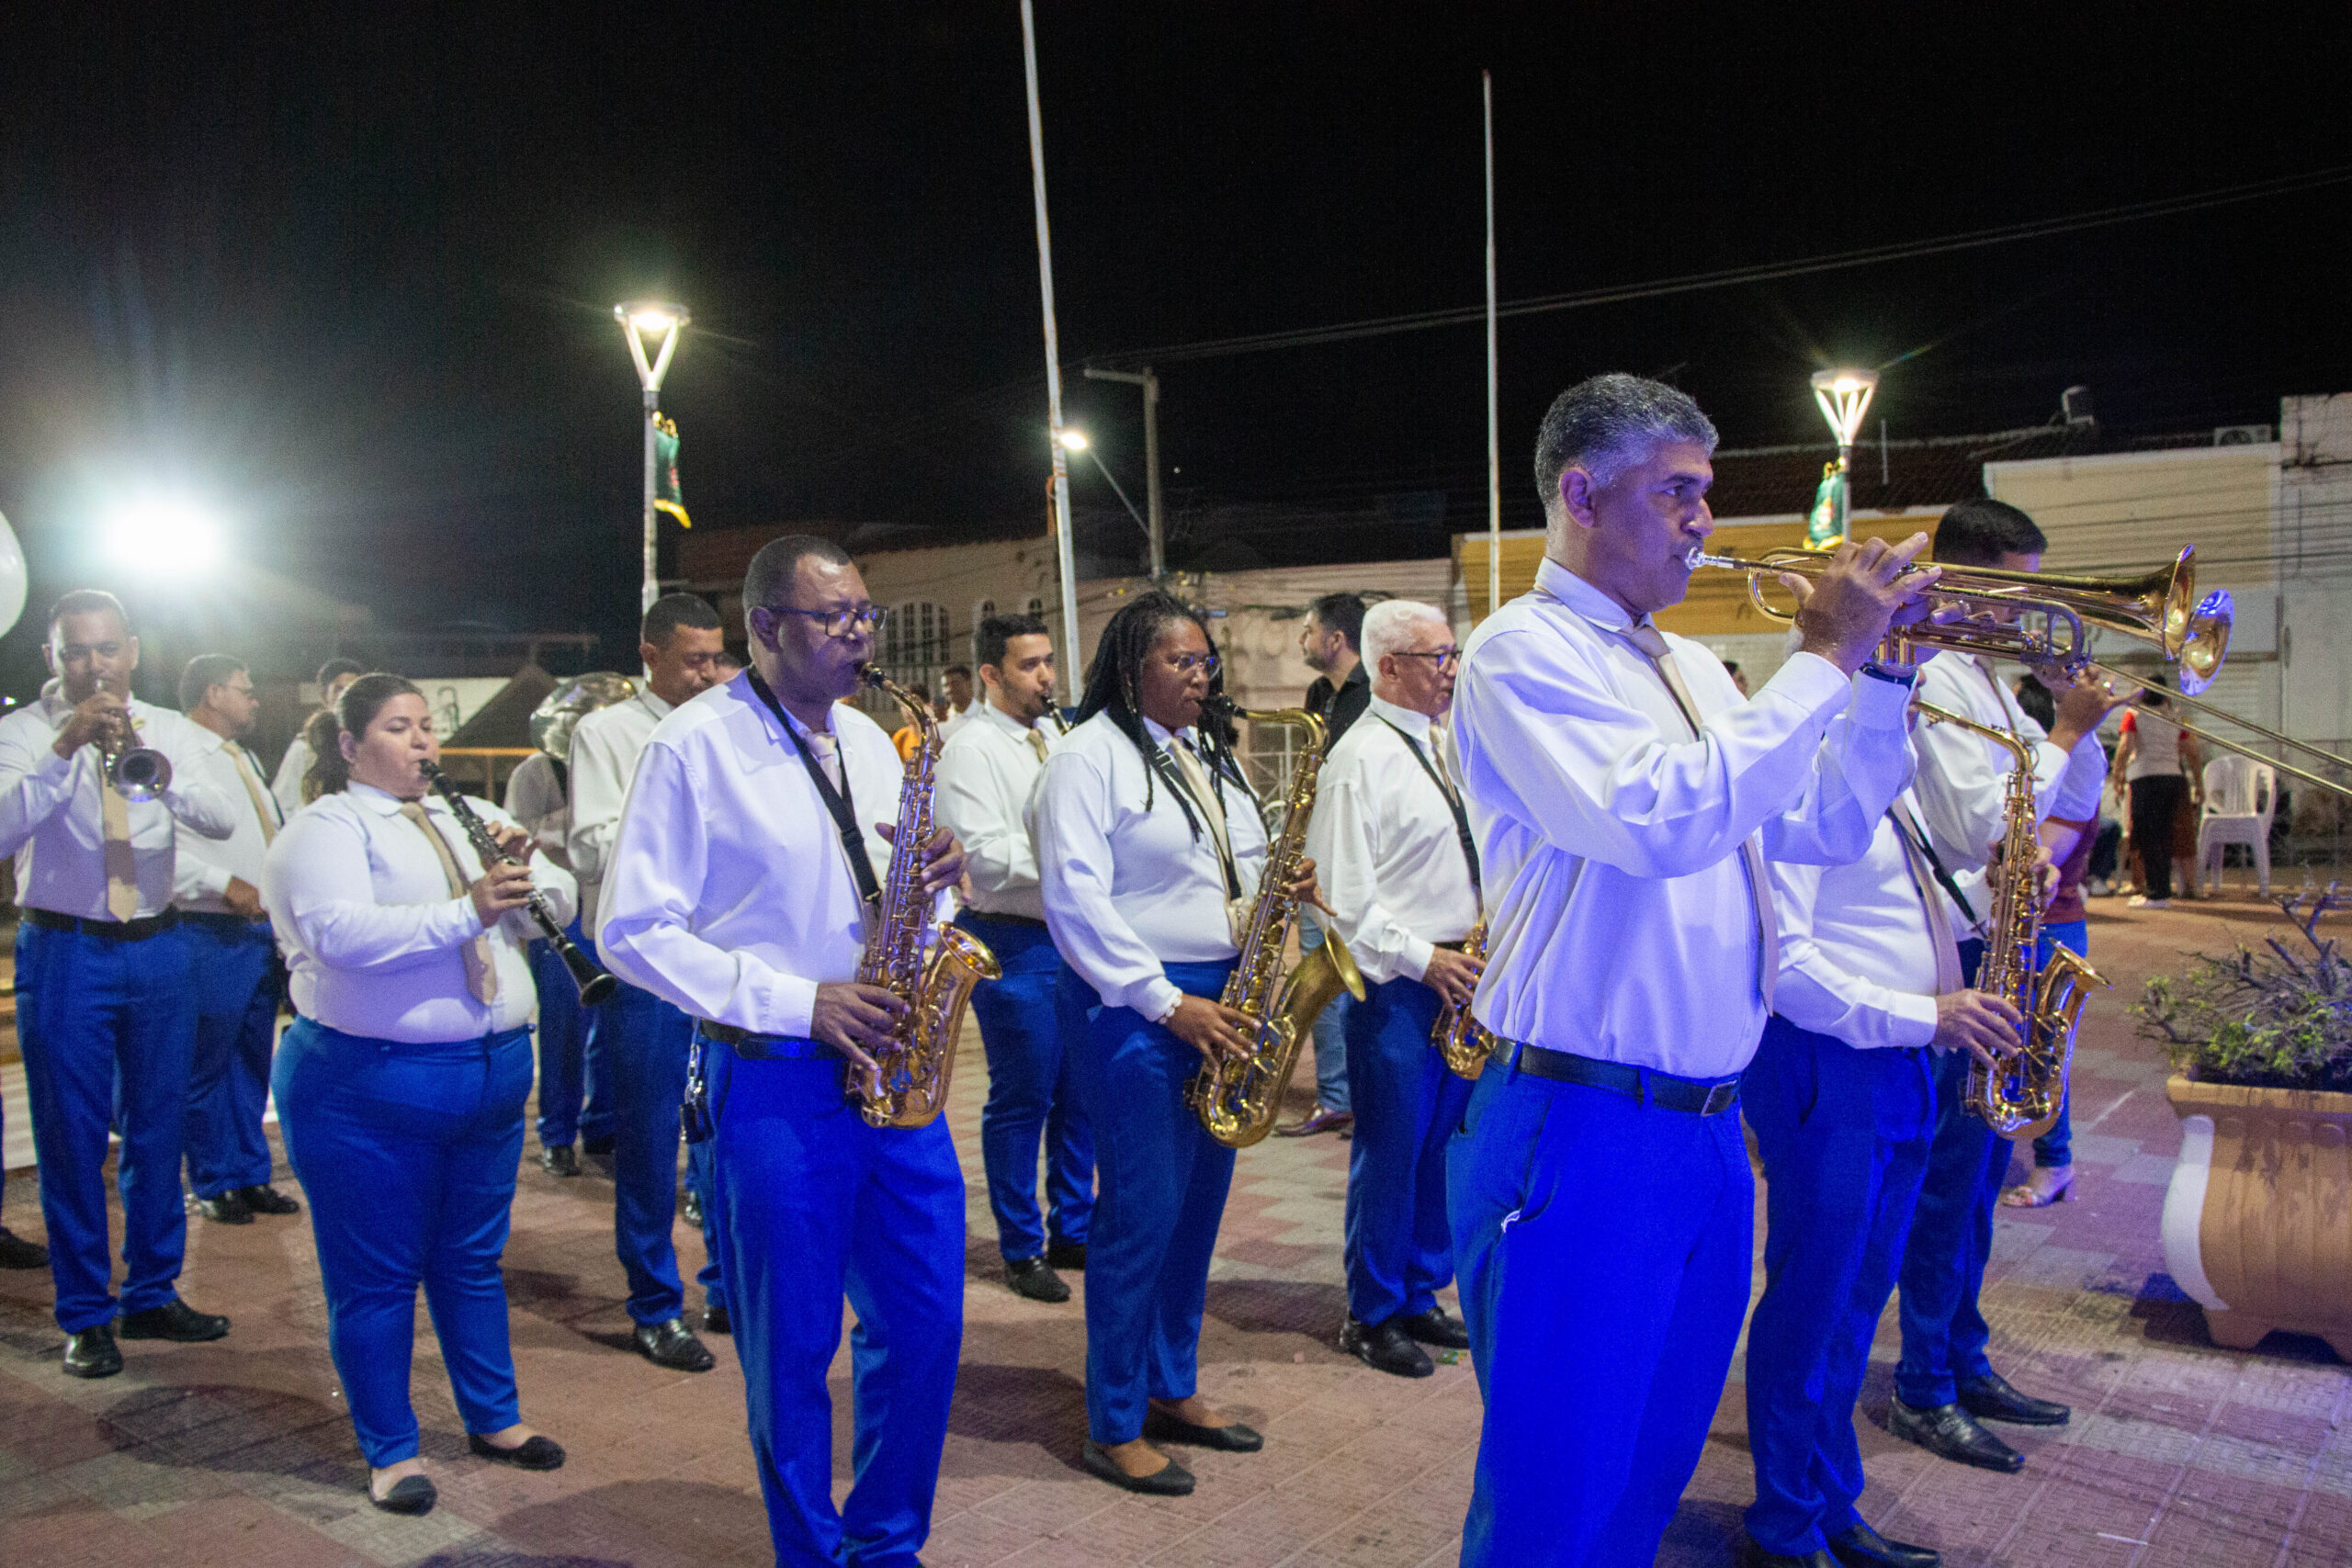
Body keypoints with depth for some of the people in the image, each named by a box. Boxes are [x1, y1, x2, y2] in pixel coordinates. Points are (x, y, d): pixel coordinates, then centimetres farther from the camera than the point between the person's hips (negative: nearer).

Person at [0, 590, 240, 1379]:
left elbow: (222, 820, -12)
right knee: (71, 1138, 5)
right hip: (64, 953, -3)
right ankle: (85, 1315, 18)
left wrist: (155, 764, -29)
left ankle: (152, 1295, 27)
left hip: (156, 951, 3)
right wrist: (65, 749, -30)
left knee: (159, 1128, 12)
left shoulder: (170, 731, 5)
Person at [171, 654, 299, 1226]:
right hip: (211, 937, -9)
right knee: (207, 1066, 1)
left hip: (263, 932, 9)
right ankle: (213, 1185, 14)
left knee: (253, 1063, 15)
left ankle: (251, 1176, 24)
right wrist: (224, 885, -23)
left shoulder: (242, 757, 20)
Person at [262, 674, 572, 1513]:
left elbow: (561, 901, 11)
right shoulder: (326, 829, -6)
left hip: (494, 1071, 6)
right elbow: (337, 932, -23)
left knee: (473, 1260, 18)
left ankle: (495, 1418, 31)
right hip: (371, 1088, -6)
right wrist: (466, 912, -30)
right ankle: (390, 1452, 19)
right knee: (377, 1277, 6)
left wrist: (526, 869, -11)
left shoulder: (469, 816, 15)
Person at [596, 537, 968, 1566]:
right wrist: (797, 1004, -18)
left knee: (926, 1325, 11)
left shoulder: (870, 742, 12)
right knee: (793, 1348, 7)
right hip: (774, 1083, -6)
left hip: (890, 1069, 6)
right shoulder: (693, 746, -8)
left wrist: (934, 878, -5)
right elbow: (634, 930, -11)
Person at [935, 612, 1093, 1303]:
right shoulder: (970, 749, -9)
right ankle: (1022, 1249, 16)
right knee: (1021, 1101, 2)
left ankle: (1073, 1232, 27)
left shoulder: (1056, 740, 15)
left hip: (1072, 935, 7)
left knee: (1079, 1095, 13)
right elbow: (986, 856, -19)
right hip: (1013, 942, -7)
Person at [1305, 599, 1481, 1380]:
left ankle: (1420, 1298, 28)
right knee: (1389, 1153, 2)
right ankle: (1371, 1317, 17)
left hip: (1453, 976, 8)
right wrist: (1422, 958, -19)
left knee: (1440, 1149, 14)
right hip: (1395, 988, -8)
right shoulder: (1361, 758, -13)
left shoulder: (1439, 749, 14)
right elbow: (1343, 898, -16)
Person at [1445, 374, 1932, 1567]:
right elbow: (1658, 820, -26)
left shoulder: (1691, 668, 15)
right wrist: (1825, 659, -18)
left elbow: (1823, 829, 15)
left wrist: (1884, 673, 4)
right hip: (1581, 1136, -8)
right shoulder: (1525, 650, -11)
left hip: (1708, 1131, 8)